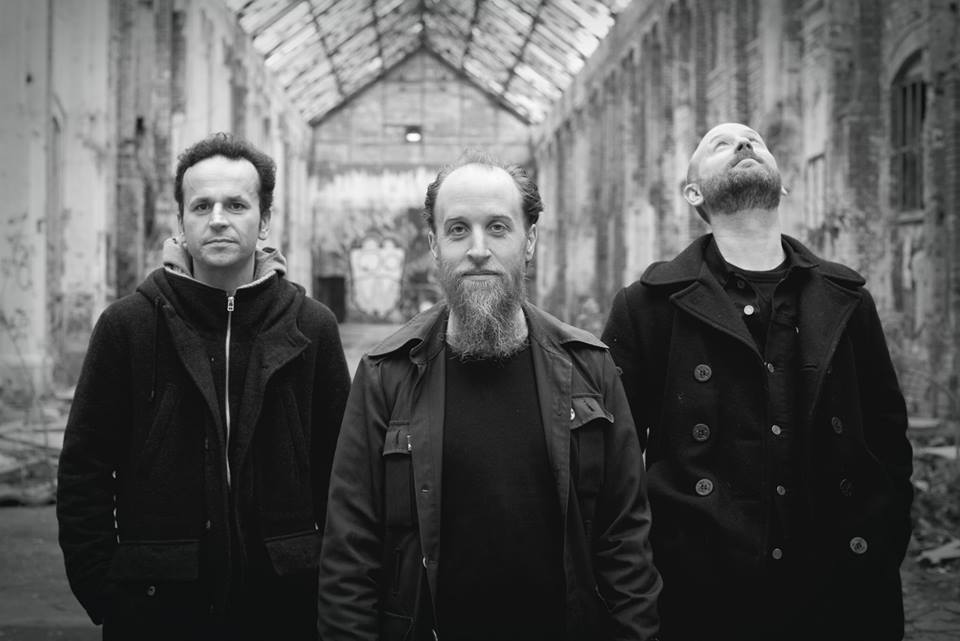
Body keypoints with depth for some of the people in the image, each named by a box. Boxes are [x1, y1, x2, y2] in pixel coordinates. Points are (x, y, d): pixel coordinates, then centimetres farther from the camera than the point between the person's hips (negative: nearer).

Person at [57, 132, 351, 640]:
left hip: (283, 599, 1)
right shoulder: (127, 324, -2)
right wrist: (99, 587, -6)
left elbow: (339, 470, 3)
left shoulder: (311, 327, 1)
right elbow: (85, 469, -1)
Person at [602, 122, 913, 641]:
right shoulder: (648, 305, -2)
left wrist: (881, 555, 1)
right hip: (700, 599, -2)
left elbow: (888, 437, 10)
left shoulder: (847, 301, 7)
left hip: (838, 598, 3)